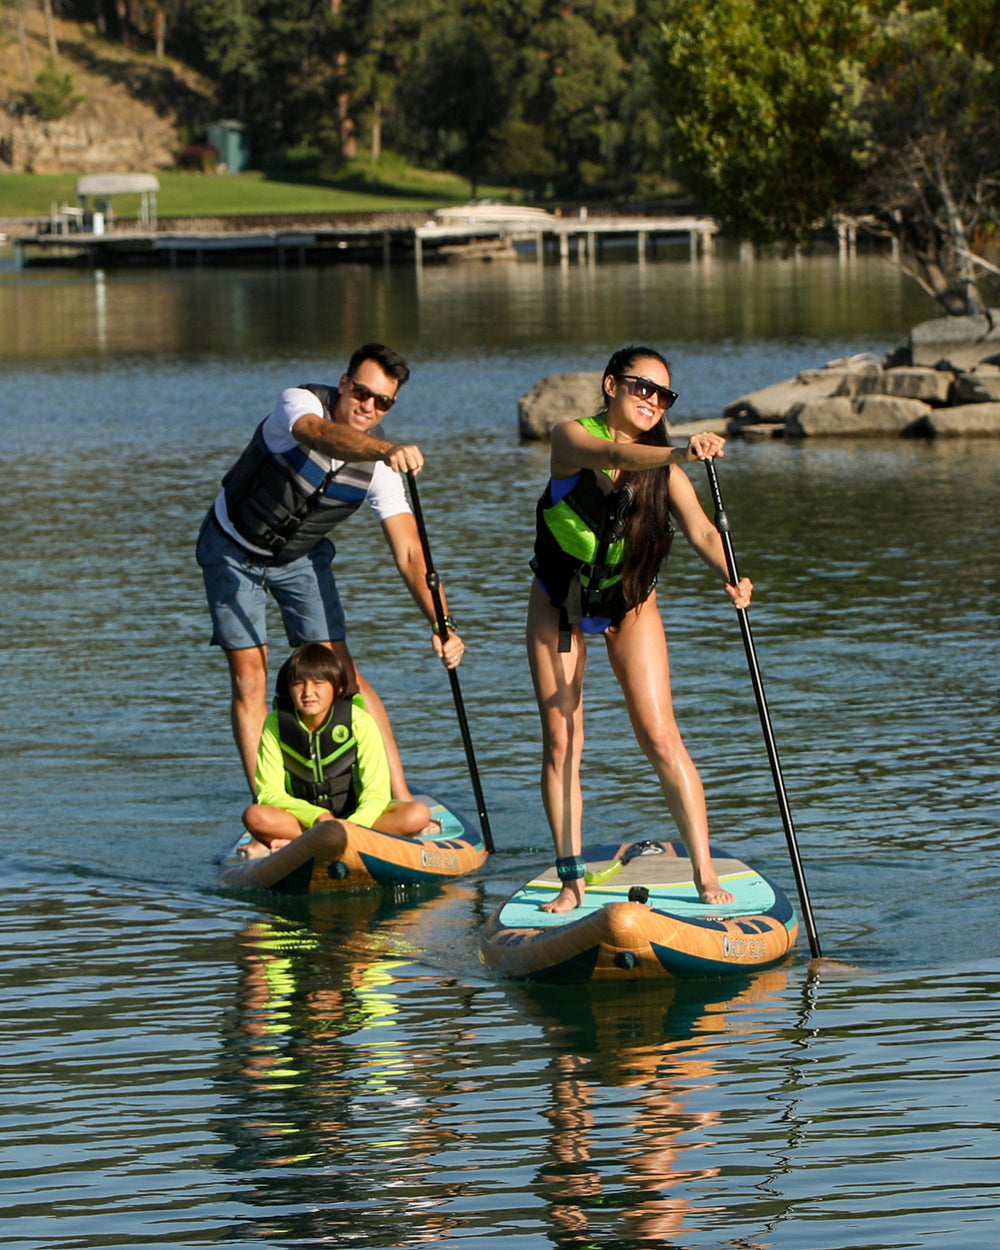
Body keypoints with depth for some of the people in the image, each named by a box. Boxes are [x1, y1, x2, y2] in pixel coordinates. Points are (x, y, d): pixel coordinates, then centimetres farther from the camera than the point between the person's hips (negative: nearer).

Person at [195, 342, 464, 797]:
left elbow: (410, 553, -24)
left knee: (341, 673, -7)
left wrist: (442, 624, -39)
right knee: (248, 679, -8)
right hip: (233, 549, -2)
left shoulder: (380, 467, -20)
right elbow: (323, 436, -54)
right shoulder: (299, 403, -29)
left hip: (301, 556, 2)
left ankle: (401, 799, -5)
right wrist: (386, 449, -74)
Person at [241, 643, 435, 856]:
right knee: (255, 816, -30)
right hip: (304, 820, 0)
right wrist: (317, 817, -27)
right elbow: (269, 792, -10)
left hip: (356, 816, 0)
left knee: (418, 813, -28)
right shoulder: (275, 726, -6)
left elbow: (377, 793, -15)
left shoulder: (360, 722, -10)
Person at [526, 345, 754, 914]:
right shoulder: (572, 437, -17)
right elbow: (611, 456, -40)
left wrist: (731, 577, -47)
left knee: (660, 736, -9)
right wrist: (678, 454, -59)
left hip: (629, 604, 1)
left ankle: (706, 875, -8)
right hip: (560, 602, -1)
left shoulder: (663, 467, -11)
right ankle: (572, 878, 2)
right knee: (560, 740, -4)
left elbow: (702, 530, -25)